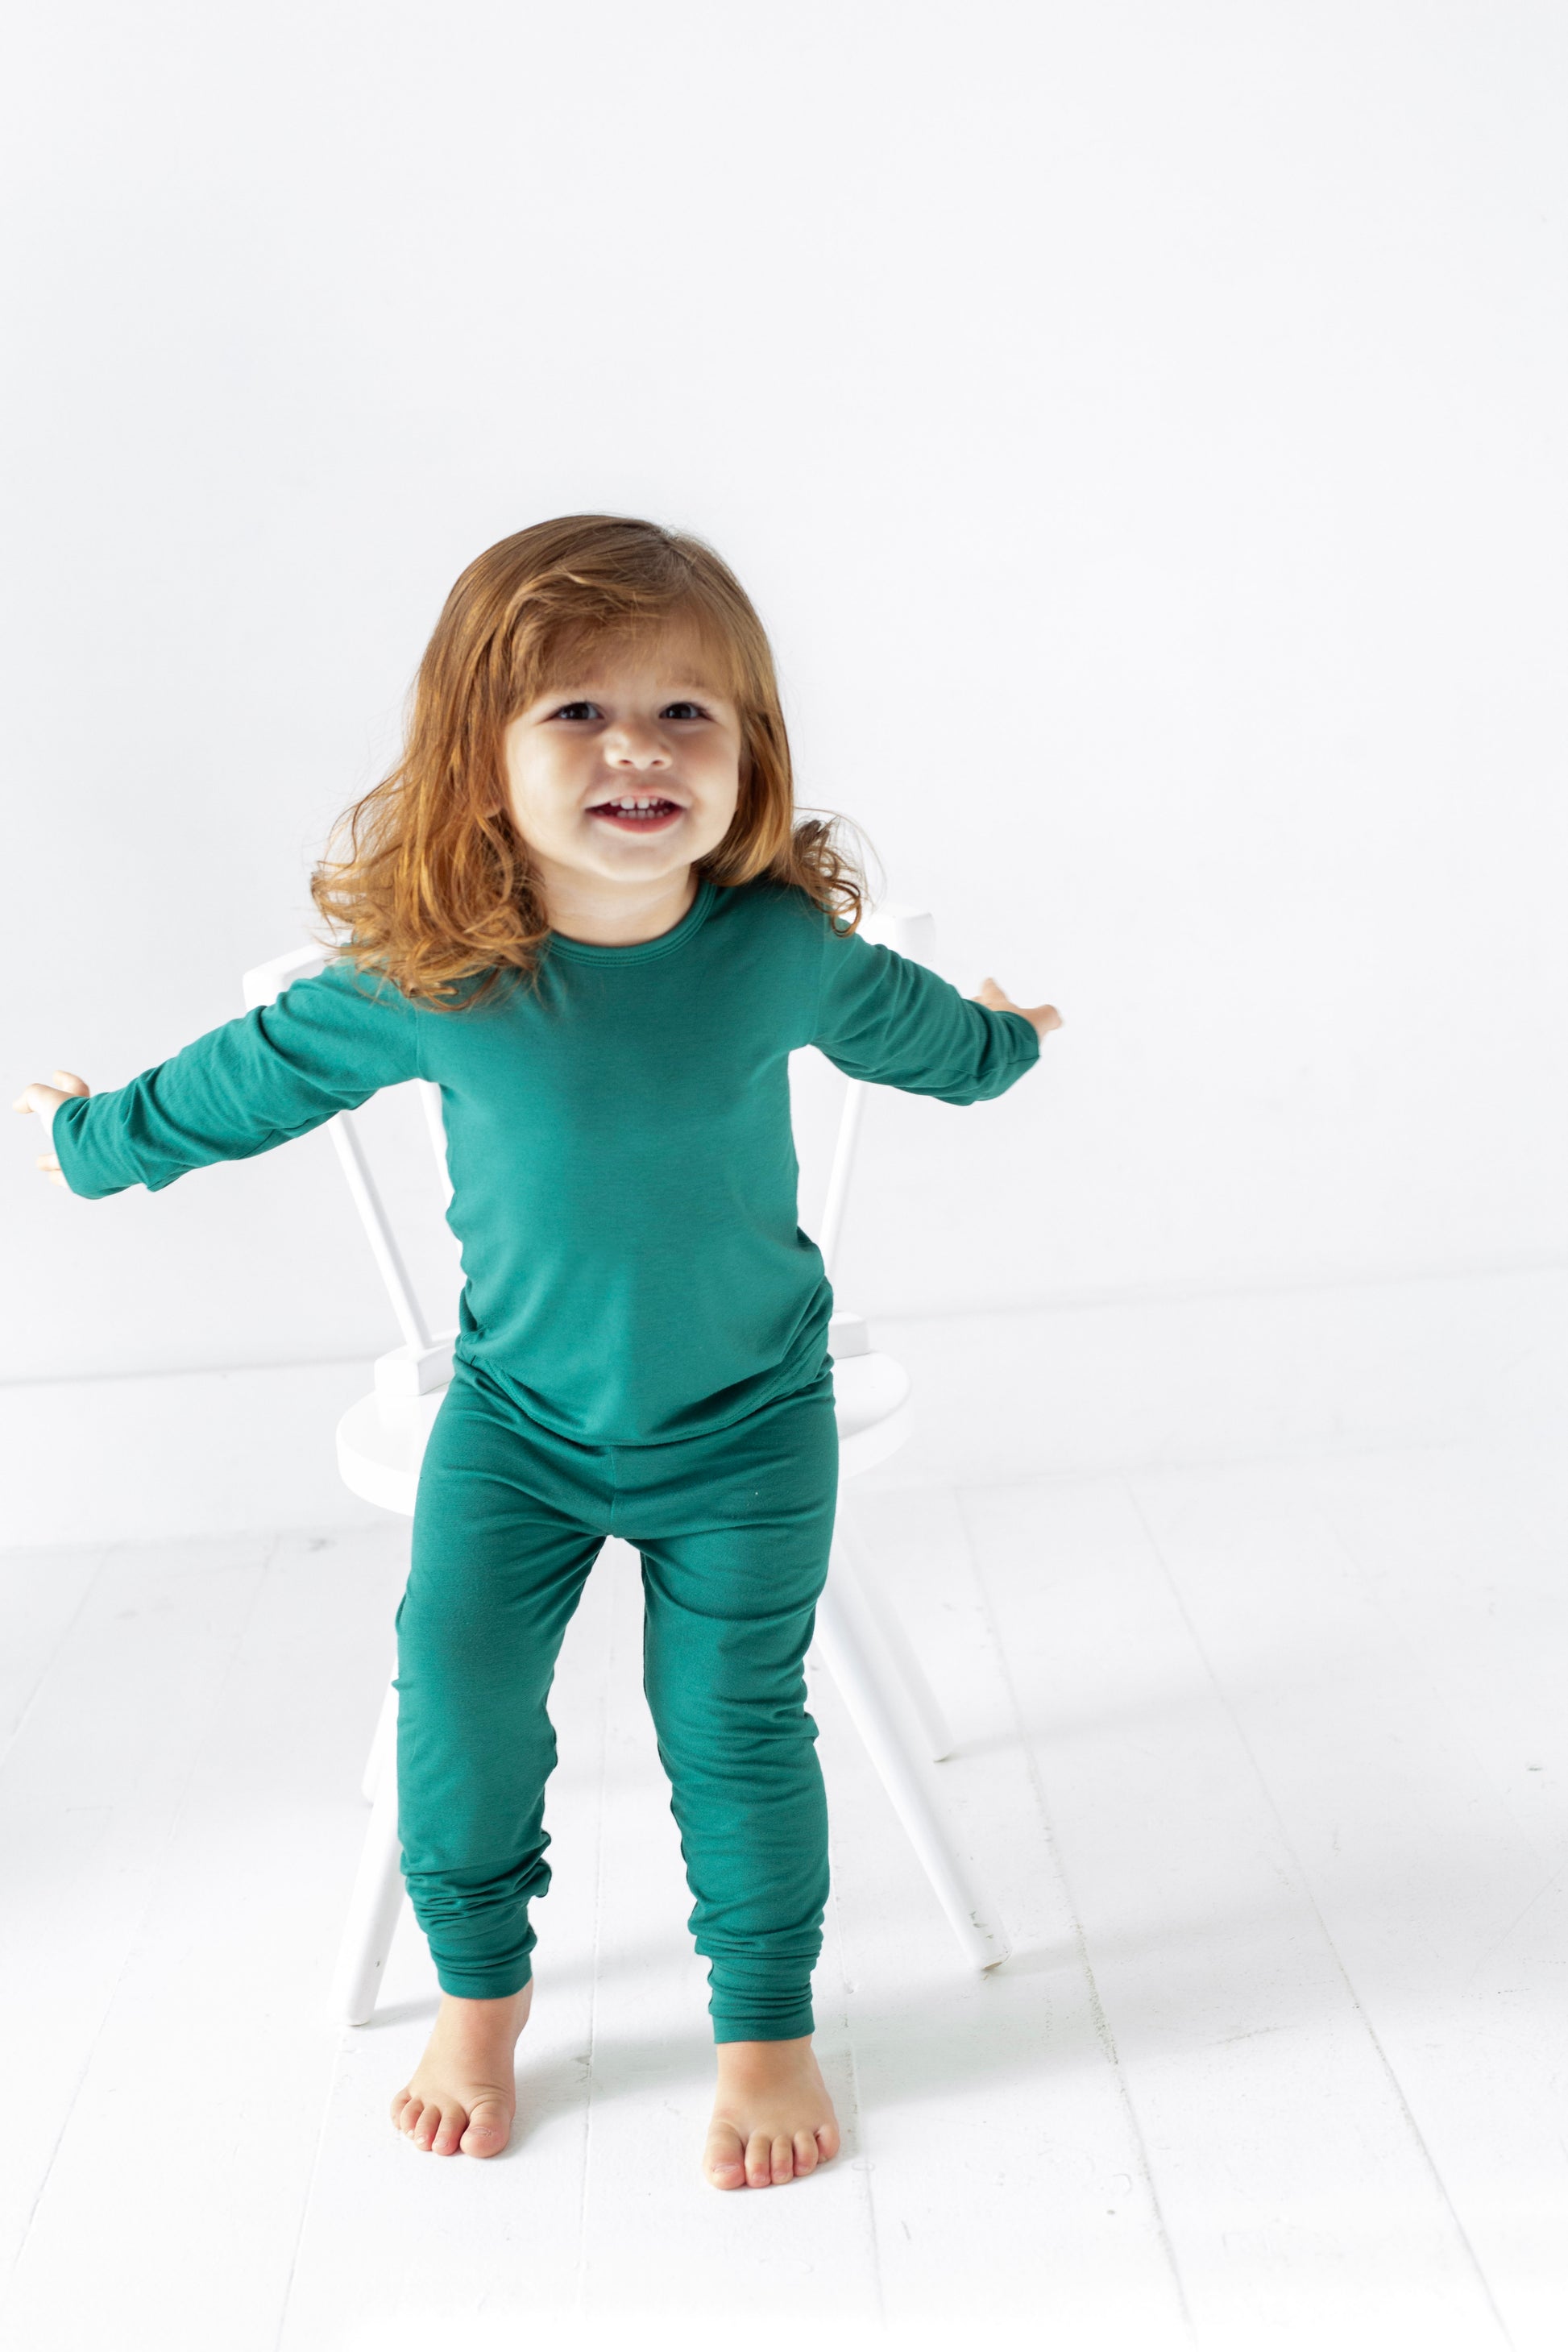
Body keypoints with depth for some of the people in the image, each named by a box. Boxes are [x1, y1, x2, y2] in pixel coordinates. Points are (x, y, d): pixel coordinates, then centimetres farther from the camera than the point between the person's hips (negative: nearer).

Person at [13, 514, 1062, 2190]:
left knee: (732, 1725, 4)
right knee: (456, 1705, 3)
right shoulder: (434, 983, -18)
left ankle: (765, 2028, 28)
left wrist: (1000, 1039, 28)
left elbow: (912, 1023, 8)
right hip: (515, 1422, 1)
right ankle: (480, 1994, 32)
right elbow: (256, 1072, 1)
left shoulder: (784, 951, -16)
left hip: (745, 1429, -1)